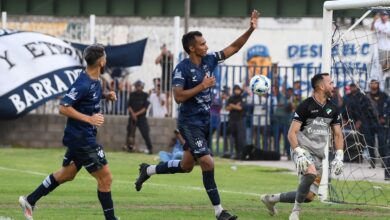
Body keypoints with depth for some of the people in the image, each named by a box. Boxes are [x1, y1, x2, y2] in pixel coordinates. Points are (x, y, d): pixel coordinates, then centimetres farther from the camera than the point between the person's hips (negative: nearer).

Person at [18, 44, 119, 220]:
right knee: (105, 178, -4)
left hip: (78, 137, 10)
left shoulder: (95, 80, 5)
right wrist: (89, 118, -28)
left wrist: (106, 96, 8)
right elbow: (63, 107, -24)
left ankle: (29, 201, 29)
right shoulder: (83, 83, -23)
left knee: (67, 174, 22)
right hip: (82, 138, -10)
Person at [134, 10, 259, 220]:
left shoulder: (209, 61, 4)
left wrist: (250, 30, -2)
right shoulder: (182, 68, -15)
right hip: (190, 123, -8)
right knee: (207, 163, -13)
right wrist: (202, 86, -22)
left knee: (186, 166, 17)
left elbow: (233, 48, 9)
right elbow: (178, 96, -22)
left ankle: (148, 170, 38)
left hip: (204, 122, 8)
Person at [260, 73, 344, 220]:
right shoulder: (306, 106, -10)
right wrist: (299, 154, -25)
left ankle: (271, 199, 23)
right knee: (311, 173, -37)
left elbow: (338, 135, 15)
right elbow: (292, 133, -12)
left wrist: (339, 157, 1)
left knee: (309, 196, 4)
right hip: (302, 148, -7)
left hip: (318, 155, 7)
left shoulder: (332, 109, 9)